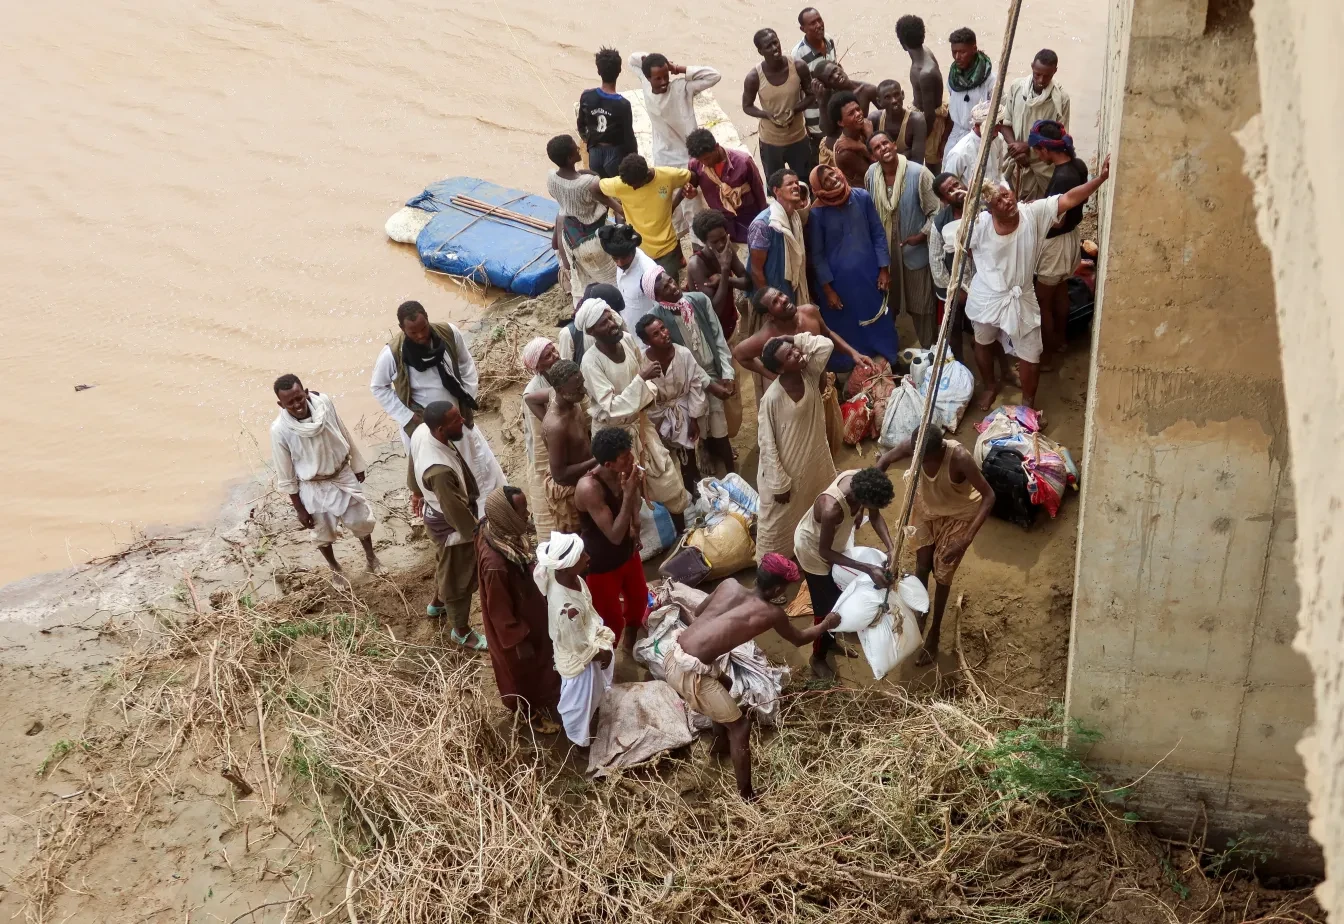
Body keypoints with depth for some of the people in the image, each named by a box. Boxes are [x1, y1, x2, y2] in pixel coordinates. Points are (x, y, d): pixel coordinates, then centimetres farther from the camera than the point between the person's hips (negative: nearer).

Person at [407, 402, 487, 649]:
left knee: (445, 565, 34)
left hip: (434, 512, 8)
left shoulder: (421, 432, -19)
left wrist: (417, 491, 23)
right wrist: (477, 534, -13)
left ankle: (437, 604, 61)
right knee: (458, 579, 17)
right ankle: (462, 632, 41)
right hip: (452, 526, -8)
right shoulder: (440, 470, -44)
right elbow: (457, 512, -30)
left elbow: (412, 464, 4)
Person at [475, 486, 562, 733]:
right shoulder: (495, 563, -43)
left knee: (539, 662, 32)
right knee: (523, 670, 21)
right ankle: (533, 712, 48)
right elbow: (500, 611, -28)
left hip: (529, 613, 8)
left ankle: (541, 700, 59)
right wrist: (519, 641, -17)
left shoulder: (503, 533, -18)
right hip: (514, 626, -8)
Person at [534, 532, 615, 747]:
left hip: (590, 639, 7)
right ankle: (580, 739, 51)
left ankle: (593, 708, 67)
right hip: (579, 660, -7)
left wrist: (604, 638, 0)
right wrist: (603, 653, -10)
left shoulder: (566, 576, -21)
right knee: (580, 701, 23)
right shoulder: (567, 609, -45)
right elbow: (580, 649, -28)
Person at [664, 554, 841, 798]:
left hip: (672, 656, 8)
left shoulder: (730, 585, 9)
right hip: (689, 672, -8)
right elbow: (798, 639, 18)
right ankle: (746, 796, 16)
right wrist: (826, 624, 35)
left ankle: (720, 743, 56)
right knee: (740, 726, 8)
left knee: (724, 684, 35)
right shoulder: (771, 613, -3)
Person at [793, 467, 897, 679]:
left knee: (839, 594, 25)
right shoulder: (831, 509, -46)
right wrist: (868, 569, -35)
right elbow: (824, 551, -31)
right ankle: (818, 658, 33)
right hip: (813, 549, -7)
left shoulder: (860, 480, -28)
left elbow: (875, 515, -9)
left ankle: (831, 640, 50)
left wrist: (891, 548, -23)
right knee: (826, 607, 8)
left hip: (835, 539, 7)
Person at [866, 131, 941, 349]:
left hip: (915, 251, -4)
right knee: (886, 303, 22)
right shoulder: (871, 174, -6)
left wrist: (920, 236, -21)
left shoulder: (919, 174, -20)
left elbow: (937, 212, -16)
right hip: (884, 250, 4)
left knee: (921, 304, 8)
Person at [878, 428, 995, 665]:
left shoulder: (959, 458, -41)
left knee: (942, 574, 7)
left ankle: (934, 633, 28)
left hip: (957, 515, -3)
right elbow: (885, 459, -10)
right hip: (925, 507, 3)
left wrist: (966, 539, -40)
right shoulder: (913, 446, -31)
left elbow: (988, 496, -34)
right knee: (922, 566, 14)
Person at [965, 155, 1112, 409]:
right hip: (986, 297, 0)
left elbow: (1069, 199, -24)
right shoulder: (980, 224, -22)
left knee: (1030, 355, 8)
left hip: (1021, 298, 0)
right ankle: (990, 386, 55)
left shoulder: (1033, 213, -19)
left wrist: (1100, 177, -36)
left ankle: (1028, 402, 34)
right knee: (983, 344, 24)